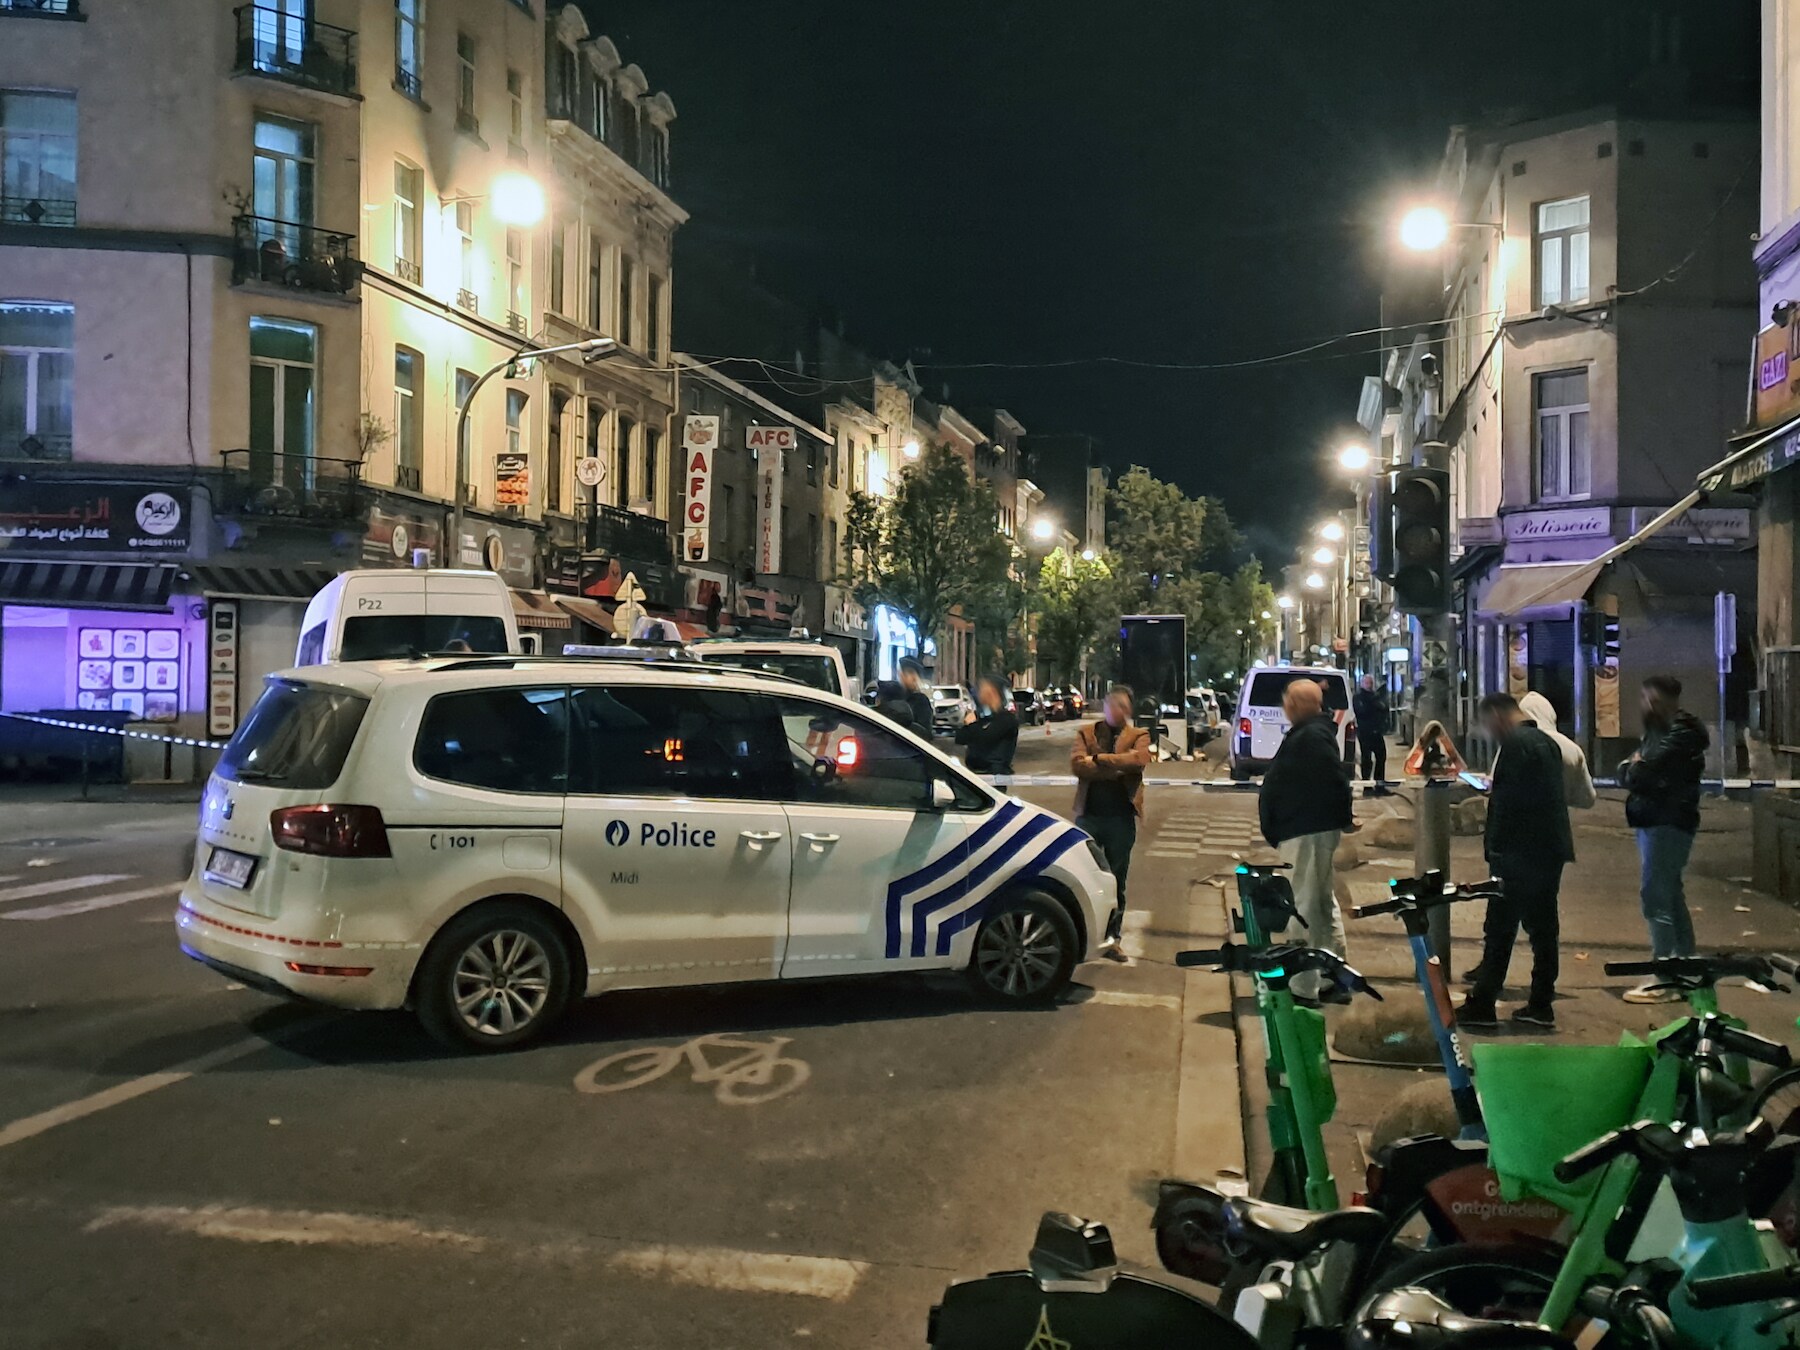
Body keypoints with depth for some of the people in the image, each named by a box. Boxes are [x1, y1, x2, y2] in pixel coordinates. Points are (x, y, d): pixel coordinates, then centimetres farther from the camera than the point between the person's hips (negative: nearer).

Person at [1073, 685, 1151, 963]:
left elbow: (1139, 759, -16)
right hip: (1089, 813, 0)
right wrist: (1116, 768, -14)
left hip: (1121, 816, 0)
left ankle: (1113, 937, 14)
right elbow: (1077, 764, -9)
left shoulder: (1138, 736, 6)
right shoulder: (1086, 733, 8)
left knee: (1117, 879, 6)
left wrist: (1099, 758, -13)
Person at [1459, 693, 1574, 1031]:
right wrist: (1495, 789, 16)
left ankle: (1481, 1005, 1)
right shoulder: (1546, 742, 16)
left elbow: (1509, 800, -20)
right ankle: (1541, 1005, 15)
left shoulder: (1514, 744, -13)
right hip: (1551, 849, 9)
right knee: (1543, 927, 11)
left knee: (1499, 929, -4)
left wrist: (1493, 846, -10)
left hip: (1519, 852, -9)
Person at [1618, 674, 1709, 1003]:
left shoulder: (1682, 733, -13)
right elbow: (1630, 771, 17)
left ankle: (1665, 981, -12)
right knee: (1670, 895, 16)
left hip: (1668, 823, -10)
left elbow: (1640, 773, -21)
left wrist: (1632, 769, 1)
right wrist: (1632, 769, -5)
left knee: (1655, 895, -12)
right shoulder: (1659, 730, 18)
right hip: (1655, 820, 10)